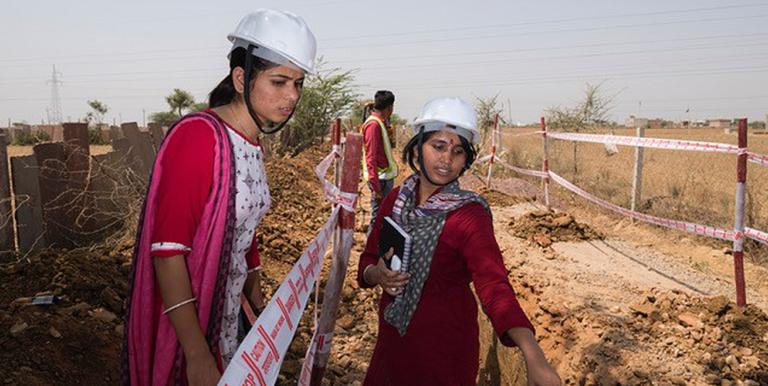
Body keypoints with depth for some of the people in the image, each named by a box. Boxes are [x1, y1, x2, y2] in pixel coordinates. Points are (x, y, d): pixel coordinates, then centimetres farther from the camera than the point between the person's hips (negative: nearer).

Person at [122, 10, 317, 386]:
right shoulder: (197, 136, -21)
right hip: (183, 323, -7)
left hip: (228, 316, 8)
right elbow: (166, 251, -24)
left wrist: (259, 304, 19)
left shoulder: (252, 145, 4)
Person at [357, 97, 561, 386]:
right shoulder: (396, 199, -6)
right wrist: (376, 275, -22)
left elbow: (494, 284, -32)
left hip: (444, 349, -4)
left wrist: (533, 354, -46)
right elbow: (367, 261, 2)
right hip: (391, 339, 5)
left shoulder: (470, 214, -20)